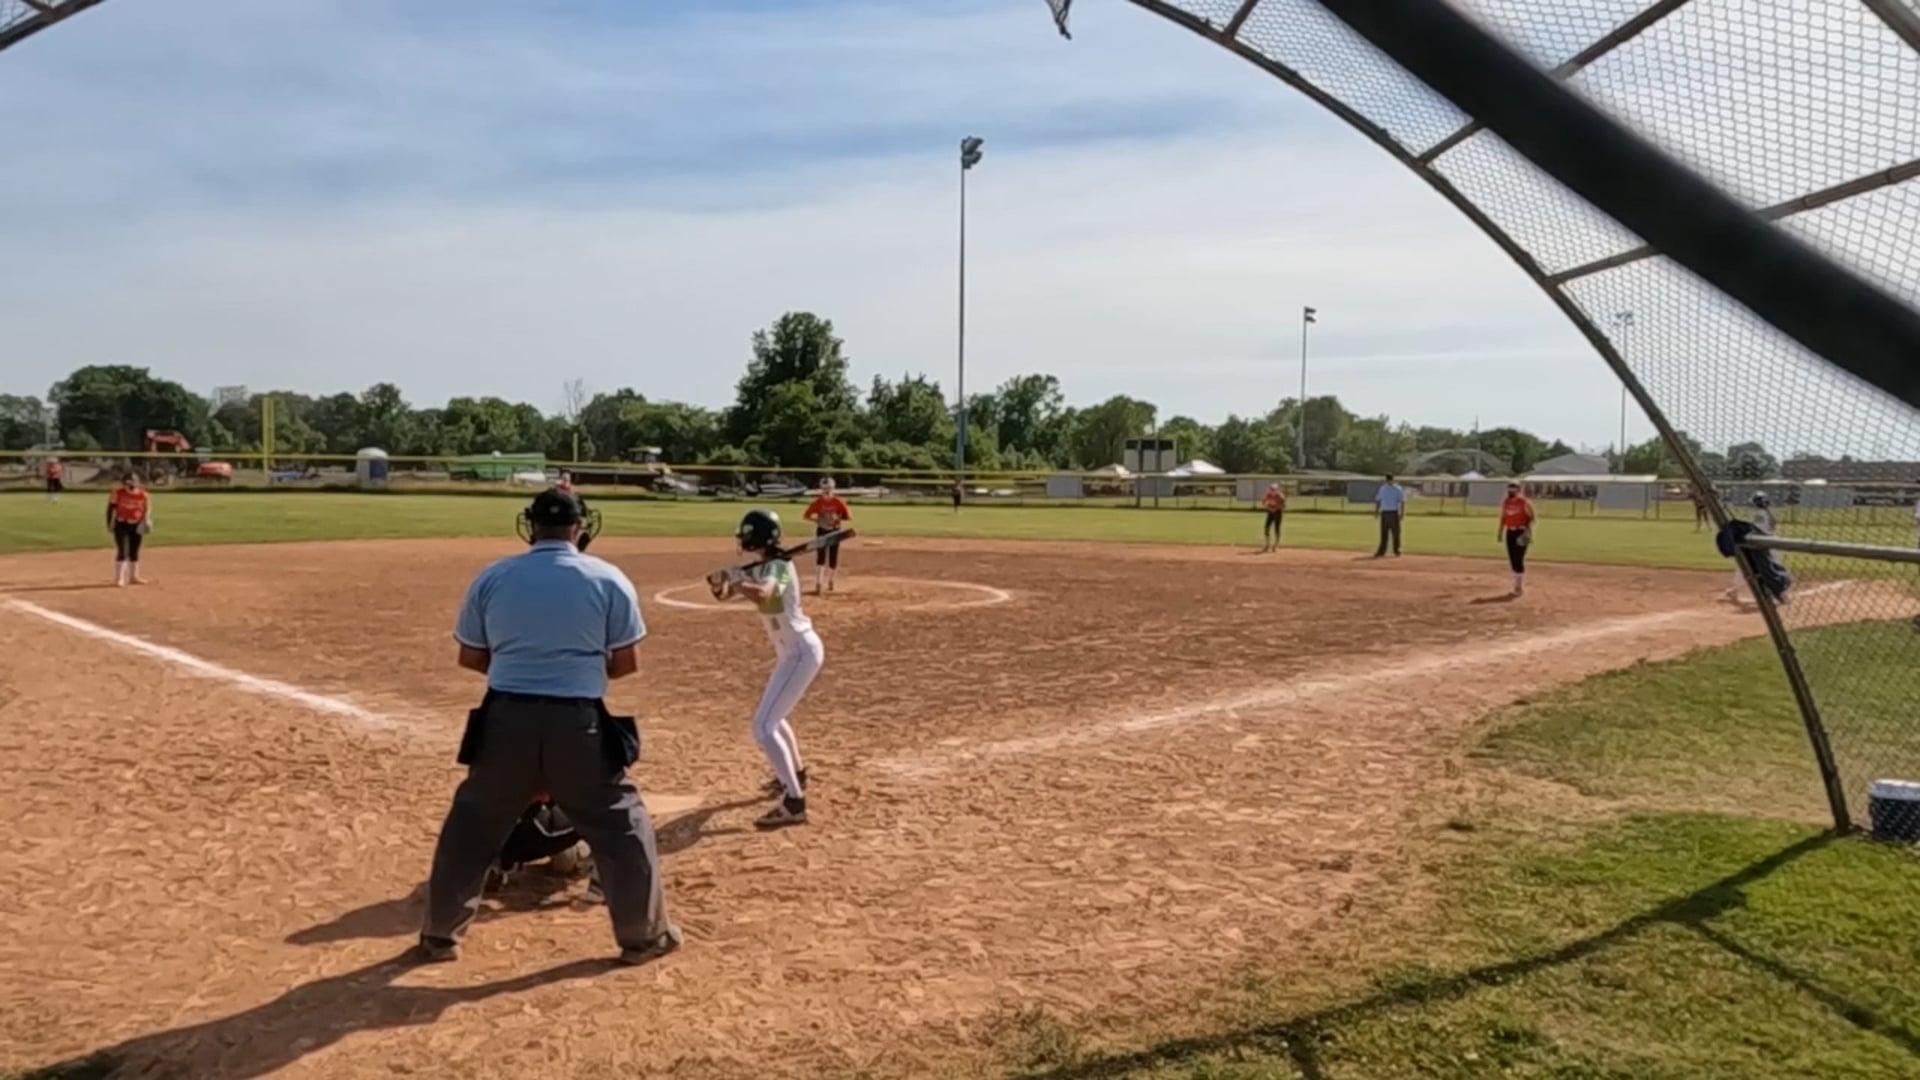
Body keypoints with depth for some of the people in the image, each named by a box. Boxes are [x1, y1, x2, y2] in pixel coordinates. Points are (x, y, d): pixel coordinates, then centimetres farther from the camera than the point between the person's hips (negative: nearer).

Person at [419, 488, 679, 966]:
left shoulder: (492, 578, 3)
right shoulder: (608, 579, -3)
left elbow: (470, 657, 9)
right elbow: (627, 663, -2)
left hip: (505, 722, 2)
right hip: (578, 724, -2)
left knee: (472, 826, 20)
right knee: (621, 826, 13)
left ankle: (440, 934, 30)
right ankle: (644, 935, 21)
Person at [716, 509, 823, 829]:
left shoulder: (779, 566, -21)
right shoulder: (756, 568, 7)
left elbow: (763, 596, -42)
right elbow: (725, 593, 4)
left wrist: (738, 585, -25)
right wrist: (724, 583, -17)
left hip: (801, 652, -10)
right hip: (792, 652, 10)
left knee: (764, 727, -15)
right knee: (774, 715, 29)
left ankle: (795, 803, -16)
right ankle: (795, 774, 48)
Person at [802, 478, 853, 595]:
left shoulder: (839, 502, -8)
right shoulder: (818, 502, -7)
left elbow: (849, 516, -9)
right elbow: (806, 515, -2)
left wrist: (838, 518, -25)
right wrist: (816, 519, -18)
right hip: (822, 531, -1)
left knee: (833, 558, 7)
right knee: (820, 558, -13)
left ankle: (830, 582, 30)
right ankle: (818, 585, -17)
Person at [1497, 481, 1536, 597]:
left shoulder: (1525, 502, -10)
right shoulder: (1505, 502, 9)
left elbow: (1531, 518, -9)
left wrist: (1528, 531, -20)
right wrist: (1500, 531, 15)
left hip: (1521, 532, -7)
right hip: (1510, 532, 7)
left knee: (1519, 559, -11)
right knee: (1512, 559, 9)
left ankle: (1520, 587, -5)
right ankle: (1518, 584, 22)